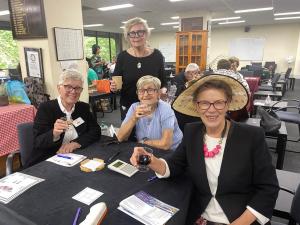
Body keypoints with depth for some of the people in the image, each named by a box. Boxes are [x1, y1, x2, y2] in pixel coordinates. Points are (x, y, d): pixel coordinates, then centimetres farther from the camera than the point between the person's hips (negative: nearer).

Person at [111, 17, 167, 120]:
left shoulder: (157, 55, -3)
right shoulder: (122, 57, -4)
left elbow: (163, 81, 4)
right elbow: (114, 83, 0)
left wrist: (163, 90, -16)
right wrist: (114, 87, -21)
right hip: (128, 108, 0)